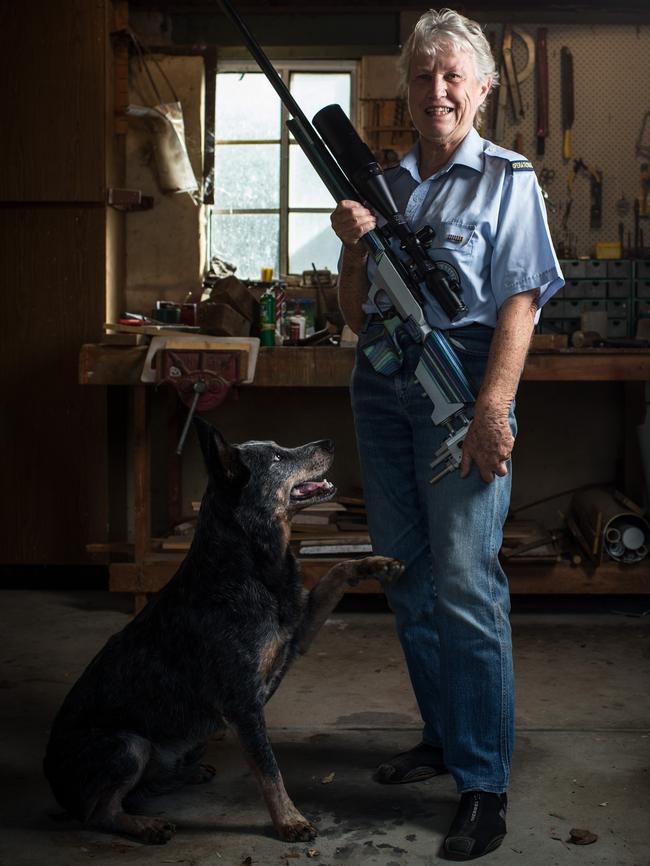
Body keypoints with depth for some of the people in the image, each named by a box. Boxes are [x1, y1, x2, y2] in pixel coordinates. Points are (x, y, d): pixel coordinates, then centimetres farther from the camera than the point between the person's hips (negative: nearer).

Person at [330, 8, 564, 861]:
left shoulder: (507, 179, 0)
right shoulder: (384, 184, 15)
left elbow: (519, 306, -9)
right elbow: (357, 314, 16)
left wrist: (492, 410, -20)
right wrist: (354, 247, -3)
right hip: (382, 384, 6)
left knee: (465, 585, -9)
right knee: (408, 580, 12)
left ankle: (484, 784, 0)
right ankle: (442, 736, 28)